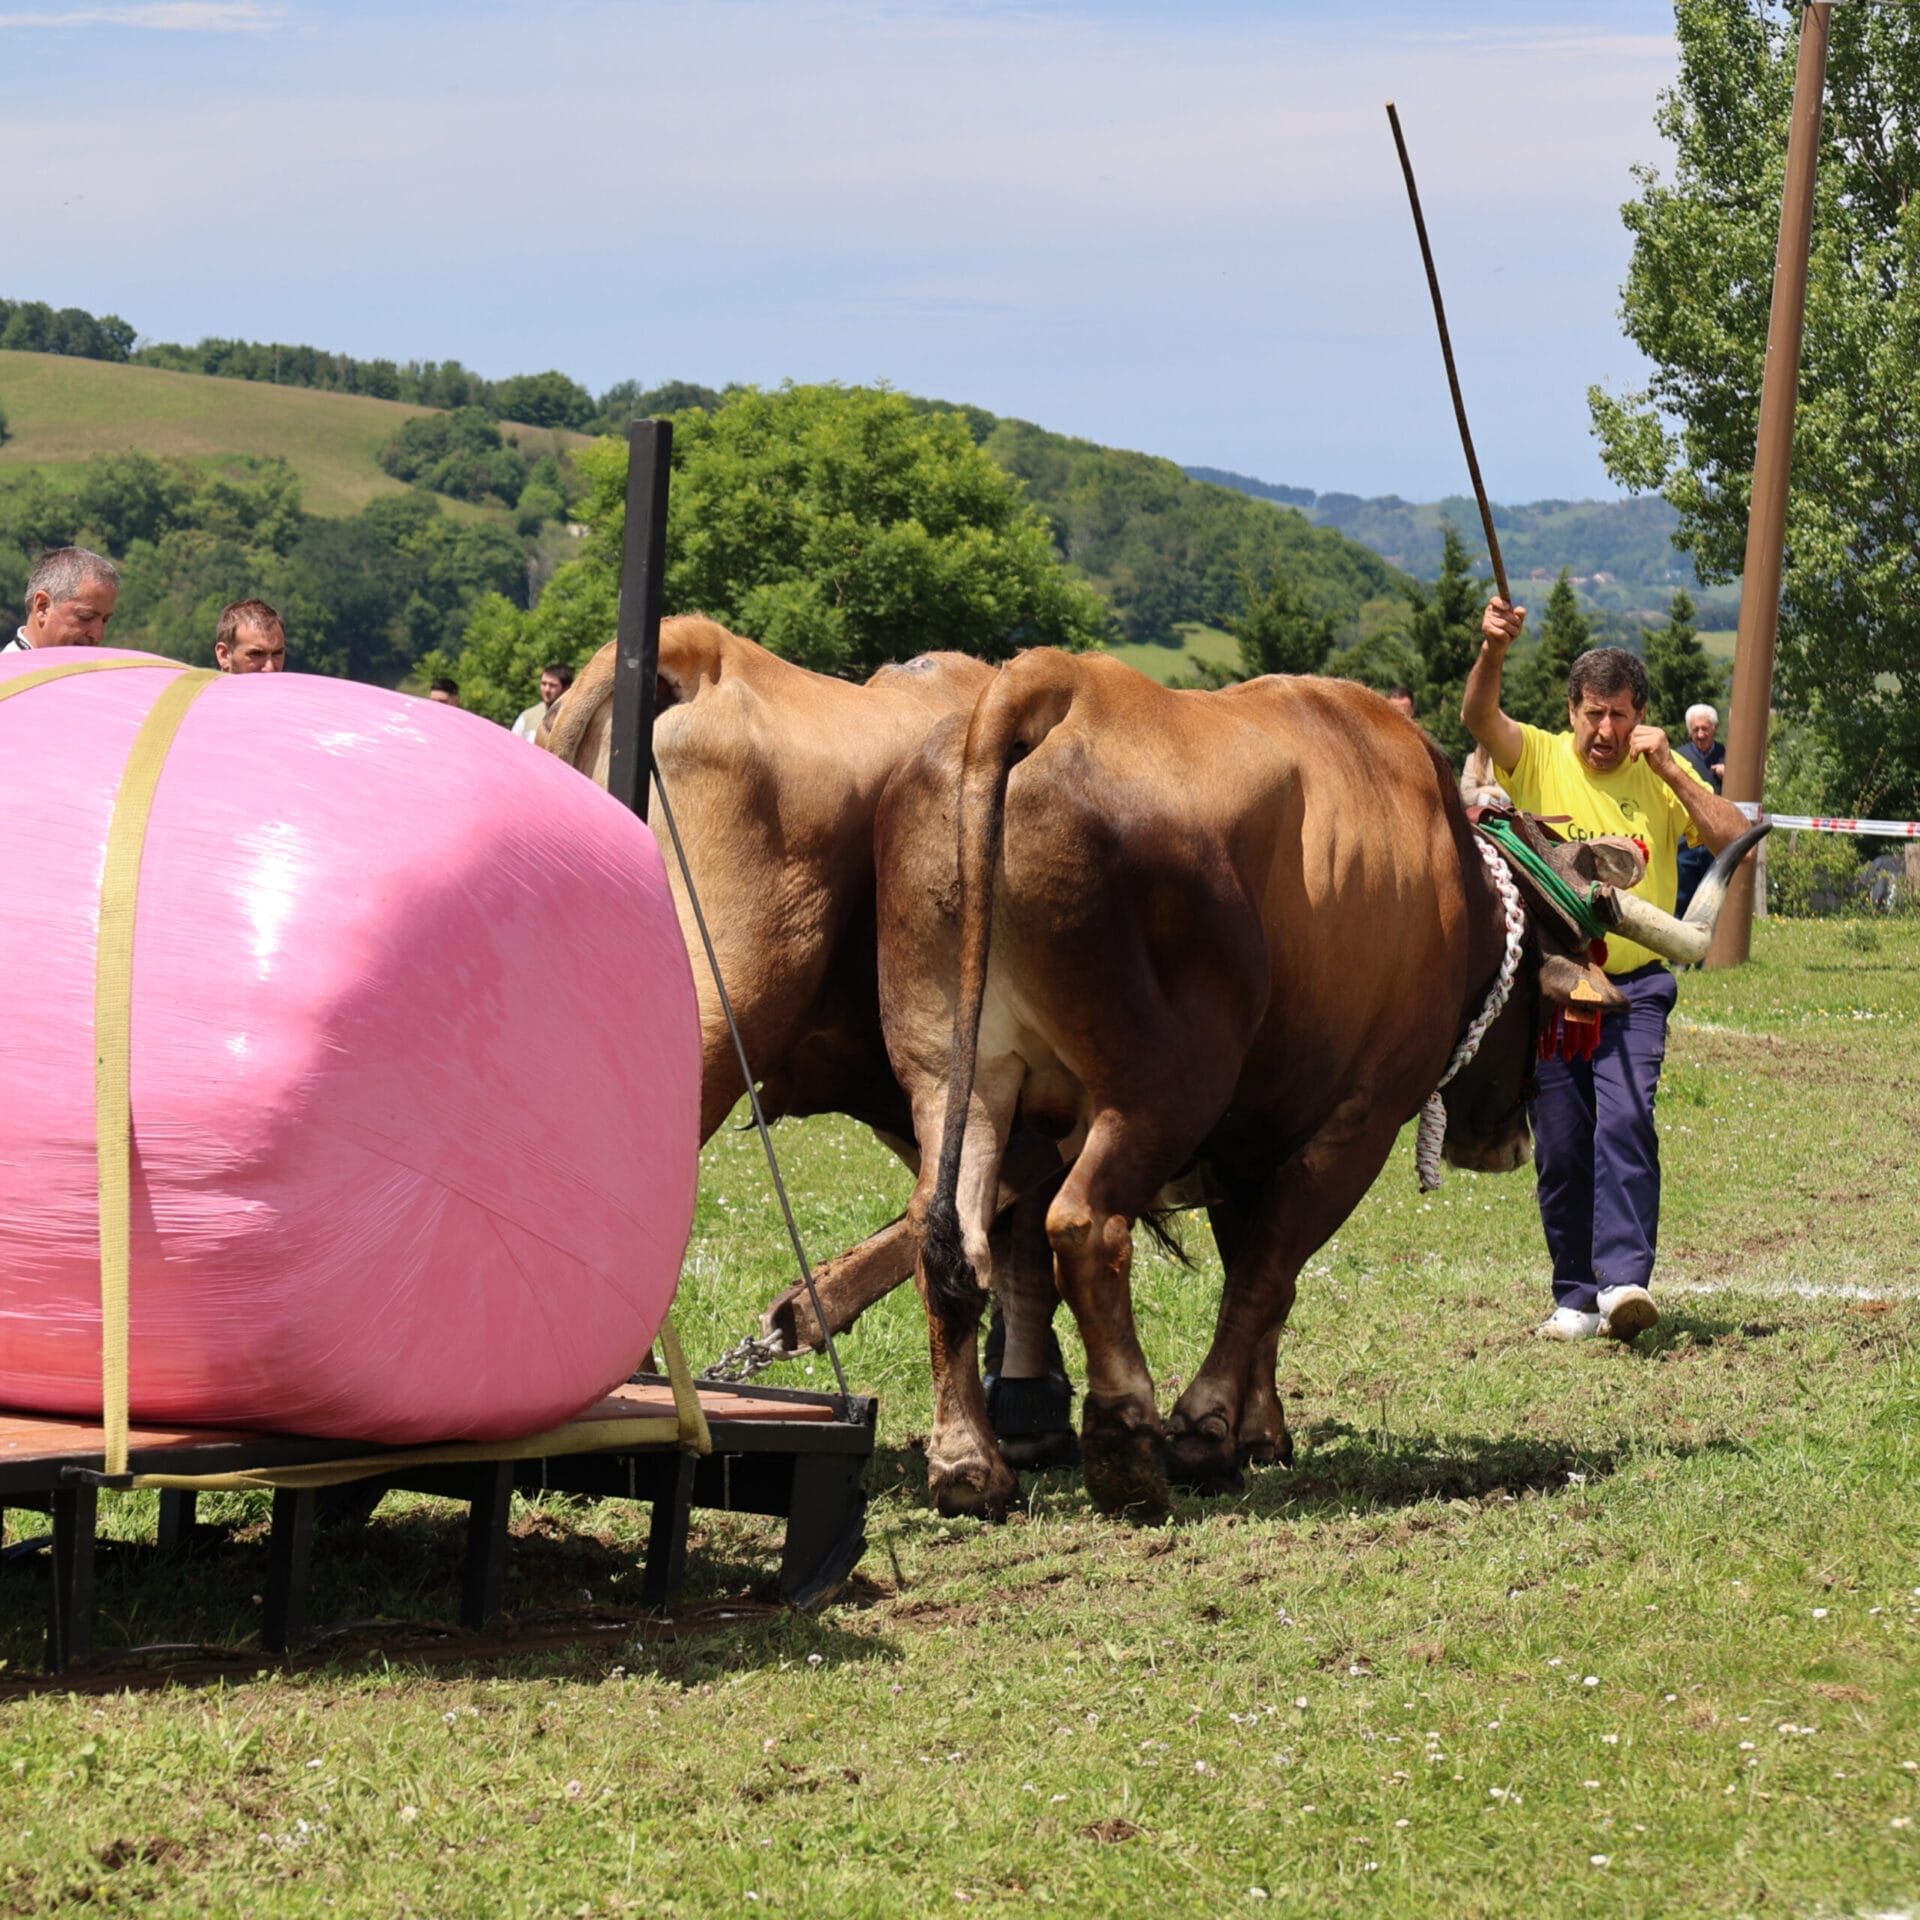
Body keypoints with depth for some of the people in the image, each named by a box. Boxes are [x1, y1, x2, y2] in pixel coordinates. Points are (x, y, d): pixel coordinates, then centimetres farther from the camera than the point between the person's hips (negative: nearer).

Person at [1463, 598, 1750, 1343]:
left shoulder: (1662, 775, 5)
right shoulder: (1538, 758, 1)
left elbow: (1735, 839, -5)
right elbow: (1478, 716, -18)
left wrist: (1669, 769, -12)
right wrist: (1494, 650, -38)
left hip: (1633, 988, 0)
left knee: (1624, 1121, -19)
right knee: (1560, 1144, 0)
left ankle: (1624, 1278, -25)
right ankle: (1576, 1296, 10)